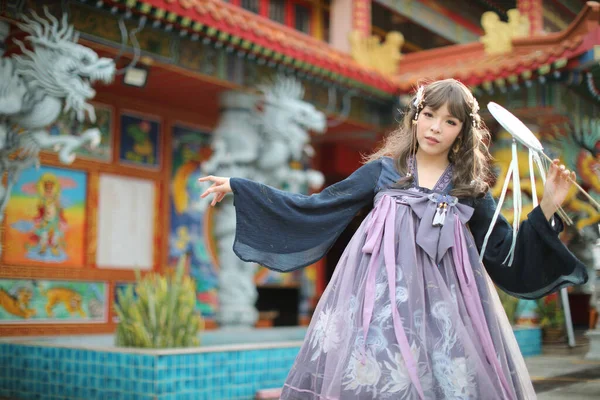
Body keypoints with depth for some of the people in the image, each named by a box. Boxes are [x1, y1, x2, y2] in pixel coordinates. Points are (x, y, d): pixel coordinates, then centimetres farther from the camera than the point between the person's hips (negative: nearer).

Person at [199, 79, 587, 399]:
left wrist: (546, 209, -1)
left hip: (442, 307, 1)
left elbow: (508, 257, 9)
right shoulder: (383, 170, 6)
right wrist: (238, 188, 6)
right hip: (380, 303, 0)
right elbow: (315, 208, 7)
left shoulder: (471, 189, 8)